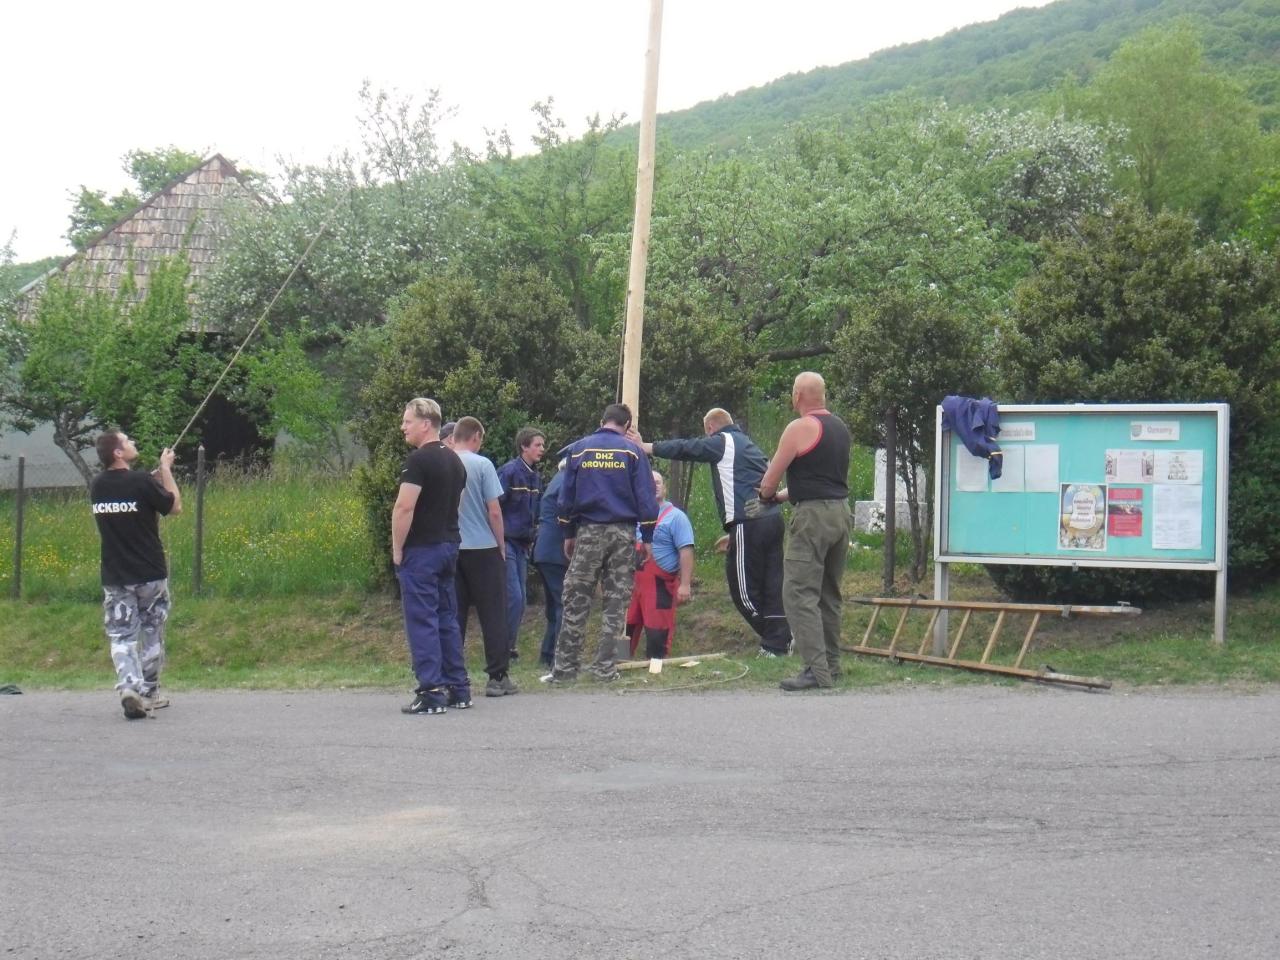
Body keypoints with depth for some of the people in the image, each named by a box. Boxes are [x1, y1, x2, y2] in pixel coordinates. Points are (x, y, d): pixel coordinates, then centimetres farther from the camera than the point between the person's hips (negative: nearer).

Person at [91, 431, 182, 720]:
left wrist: (157, 475, 18)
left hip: (114, 577, 3)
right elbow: (175, 507, -2)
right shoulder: (142, 482, -16)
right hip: (150, 575, -3)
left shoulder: (97, 486, 2)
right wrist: (166, 469, 6)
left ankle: (129, 686, -20)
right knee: (152, 635, 13)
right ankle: (149, 693, 20)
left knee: (121, 636, 2)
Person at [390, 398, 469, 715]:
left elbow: (404, 508, -20)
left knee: (422, 620, -6)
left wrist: (397, 549, -11)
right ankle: (458, 689, 15)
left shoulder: (419, 460, -15)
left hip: (421, 549, -9)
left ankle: (431, 693, -9)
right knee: (447, 618, 13)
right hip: (449, 546, 9)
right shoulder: (454, 460, 13)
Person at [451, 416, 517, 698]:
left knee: (453, 614, 9)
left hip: (449, 549, 3)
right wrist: (501, 545, 4)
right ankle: (497, 677, 4)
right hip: (482, 548, -3)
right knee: (493, 614, 4)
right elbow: (494, 512, -8)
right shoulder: (482, 465, -8)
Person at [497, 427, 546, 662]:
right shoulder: (509, 471, -13)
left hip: (522, 544, 8)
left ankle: (509, 646, 16)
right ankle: (505, 647, -2)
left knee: (519, 599, 8)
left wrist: (531, 538, 16)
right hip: (505, 542, -8)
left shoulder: (535, 477, 13)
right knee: (513, 597, -11)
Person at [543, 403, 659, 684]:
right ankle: (606, 667, 4)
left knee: (576, 602, 2)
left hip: (588, 533, 0)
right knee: (616, 603, 5)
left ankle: (565, 667, -1)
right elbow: (645, 497, -1)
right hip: (623, 534, 0)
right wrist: (647, 538, 4)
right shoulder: (633, 452, 1)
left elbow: (567, 495, 7)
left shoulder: (578, 449, 5)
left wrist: (568, 533, 15)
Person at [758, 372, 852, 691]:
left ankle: (817, 671, -16)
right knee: (829, 593, 17)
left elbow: (769, 481, -5)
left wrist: (767, 494, 17)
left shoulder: (800, 428, -10)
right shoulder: (840, 428, 15)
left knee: (800, 594, -9)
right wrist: (782, 495, 29)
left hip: (814, 515, -9)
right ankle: (831, 663, 21)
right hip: (841, 512, 9)